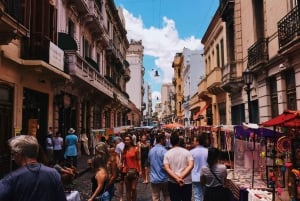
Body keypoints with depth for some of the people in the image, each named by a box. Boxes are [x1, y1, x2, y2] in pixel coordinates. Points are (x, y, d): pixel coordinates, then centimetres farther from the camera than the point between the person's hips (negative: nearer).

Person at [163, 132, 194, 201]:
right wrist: (181, 176, -17)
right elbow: (191, 165, -13)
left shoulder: (167, 153, -2)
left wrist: (176, 178, -16)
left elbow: (166, 168, -11)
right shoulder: (186, 152, -3)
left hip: (173, 183, 0)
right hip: (186, 182, 0)